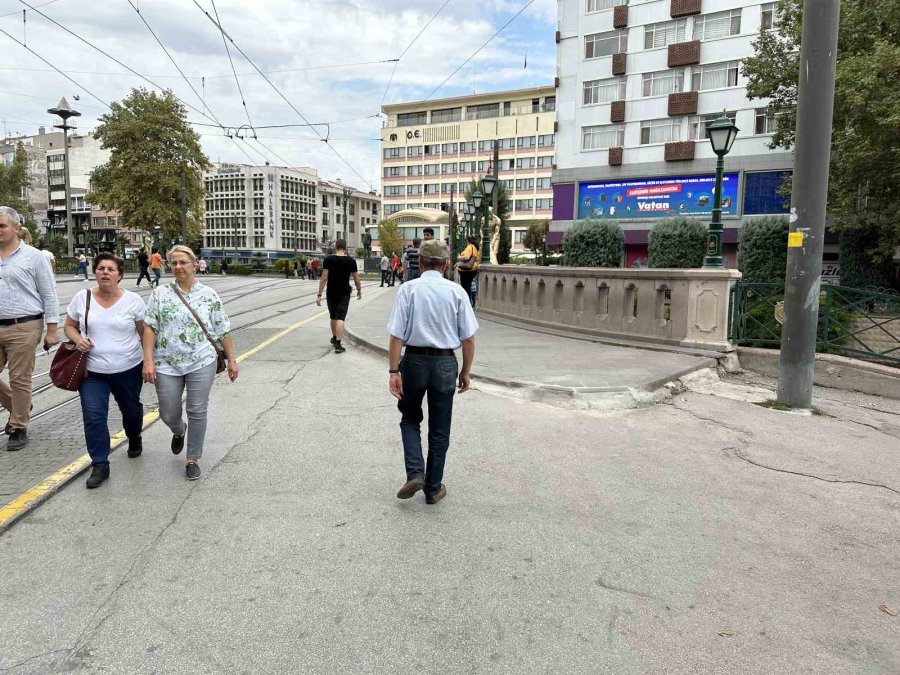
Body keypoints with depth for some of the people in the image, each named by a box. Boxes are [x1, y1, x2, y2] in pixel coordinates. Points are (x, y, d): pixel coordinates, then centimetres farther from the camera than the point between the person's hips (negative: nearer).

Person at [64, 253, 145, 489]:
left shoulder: (133, 300, -6)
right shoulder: (82, 298, -2)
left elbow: (145, 333, 0)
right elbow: (69, 326, 9)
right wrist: (77, 339, -13)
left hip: (129, 369, 0)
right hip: (92, 371, 0)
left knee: (131, 410, 18)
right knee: (93, 417, -7)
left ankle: (134, 439, 50)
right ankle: (100, 465, 6)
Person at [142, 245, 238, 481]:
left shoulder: (208, 295, 2)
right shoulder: (160, 293, 2)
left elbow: (223, 331, 5)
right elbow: (150, 328, -1)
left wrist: (231, 359, 4)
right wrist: (148, 361, -10)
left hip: (201, 363, -1)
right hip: (167, 365, 1)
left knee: (197, 411, 2)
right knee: (169, 415, 8)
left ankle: (193, 459, 17)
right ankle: (179, 431, 44)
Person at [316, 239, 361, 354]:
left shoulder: (328, 259, -7)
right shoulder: (351, 261, -4)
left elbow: (324, 278, -10)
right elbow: (356, 279, 1)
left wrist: (319, 294, -7)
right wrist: (359, 291, 18)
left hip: (331, 293, 1)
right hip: (344, 293, -1)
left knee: (333, 317, 19)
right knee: (340, 318, -5)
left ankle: (334, 338, 38)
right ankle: (337, 345, -13)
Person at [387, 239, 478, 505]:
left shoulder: (408, 289, -6)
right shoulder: (456, 291, -3)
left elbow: (397, 335, -11)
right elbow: (468, 337, -2)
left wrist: (394, 371, -6)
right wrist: (465, 372, 8)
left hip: (414, 360, -1)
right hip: (445, 363, 1)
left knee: (410, 418, 21)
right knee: (439, 429, 14)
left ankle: (415, 473, 4)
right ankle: (433, 488, 24)